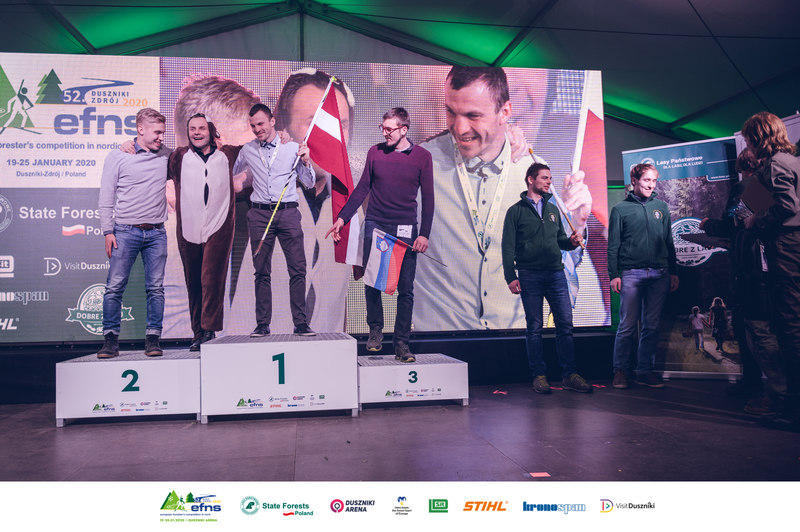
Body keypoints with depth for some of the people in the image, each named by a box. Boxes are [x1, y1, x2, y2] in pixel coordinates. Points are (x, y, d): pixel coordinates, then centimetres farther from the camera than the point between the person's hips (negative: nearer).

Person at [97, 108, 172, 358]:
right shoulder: (117, 156, 4)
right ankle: (111, 340, 6)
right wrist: (108, 231, -4)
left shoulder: (166, 155, 11)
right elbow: (106, 198, 3)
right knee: (114, 287, -3)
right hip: (125, 232, -2)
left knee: (155, 288, 1)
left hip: (156, 233, 2)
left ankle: (153, 339, 7)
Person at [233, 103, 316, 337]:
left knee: (298, 269, -6)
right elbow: (232, 173, 33)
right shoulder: (247, 150, 14)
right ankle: (262, 324, 8)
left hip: (288, 213, -1)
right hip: (259, 214, 2)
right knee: (262, 272, 3)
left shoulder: (293, 148, 7)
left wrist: (305, 162, -6)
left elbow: (309, 183, 9)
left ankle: (300, 323, -1)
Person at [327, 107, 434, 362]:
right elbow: (362, 188, 12)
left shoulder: (422, 157, 3)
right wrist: (342, 218, 5)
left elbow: (428, 198, 4)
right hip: (375, 226, 1)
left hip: (406, 230, -1)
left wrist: (424, 234, -4)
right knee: (371, 283, -1)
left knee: (405, 288, 0)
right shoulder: (375, 152, 7)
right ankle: (375, 330, 20)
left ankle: (401, 342, 10)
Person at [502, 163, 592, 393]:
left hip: (556, 273, 4)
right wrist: (511, 277, -9)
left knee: (565, 323, 0)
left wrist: (571, 241, -1)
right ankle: (539, 376, 9)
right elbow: (508, 248, -1)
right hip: (530, 276, -4)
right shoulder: (516, 211, 3)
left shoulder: (552, 209, 17)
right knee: (534, 328, 1)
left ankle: (569, 375, 7)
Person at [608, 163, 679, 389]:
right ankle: (620, 370, 8)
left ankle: (645, 371, 14)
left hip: (659, 274, 3)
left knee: (651, 326, 6)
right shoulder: (620, 209, 5)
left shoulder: (661, 207, 15)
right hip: (631, 274, -3)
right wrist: (613, 274, -5)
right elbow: (613, 245, 2)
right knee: (627, 326, -3)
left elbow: (669, 242, 17)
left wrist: (673, 272, 11)